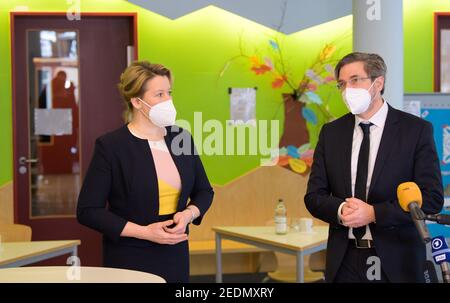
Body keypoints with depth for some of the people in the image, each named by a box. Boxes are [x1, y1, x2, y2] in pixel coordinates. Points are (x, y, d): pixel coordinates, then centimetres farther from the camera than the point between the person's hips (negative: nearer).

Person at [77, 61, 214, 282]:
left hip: (175, 255, 4)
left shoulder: (182, 138, 3)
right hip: (129, 260, -4)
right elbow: (88, 211, -11)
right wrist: (144, 232, -16)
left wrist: (188, 214, -6)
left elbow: (204, 191, 14)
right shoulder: (110, 146, -10)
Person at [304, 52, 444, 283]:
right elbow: (314, 196, 4)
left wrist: (374, 213, -18)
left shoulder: (416, 130, -5)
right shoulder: (331, 133, 5)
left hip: (396, 262, -2)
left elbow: (432, 198, -9)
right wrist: (340, 211, -16)